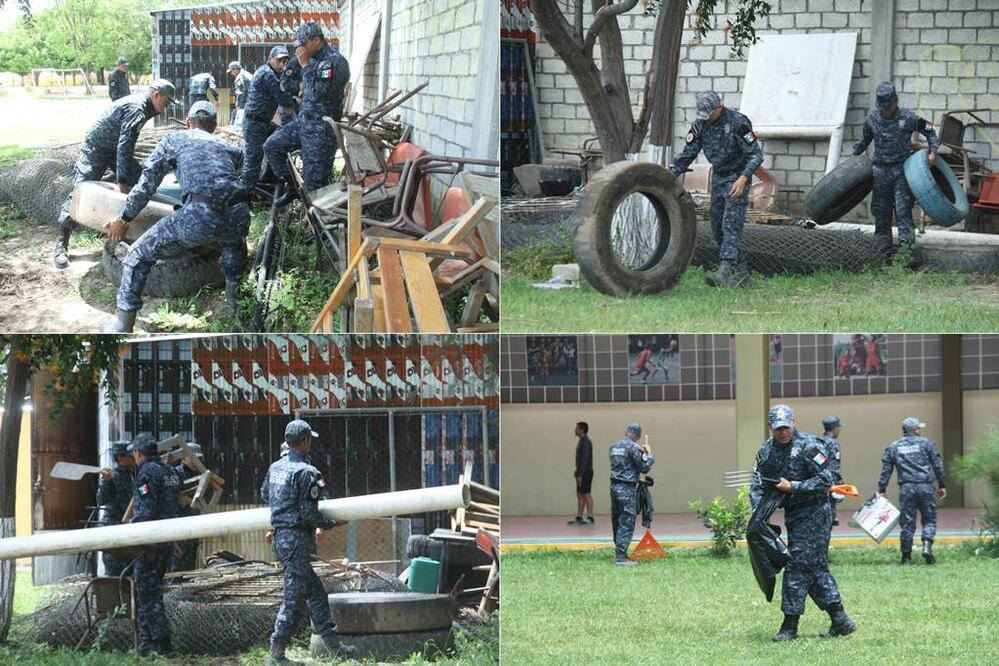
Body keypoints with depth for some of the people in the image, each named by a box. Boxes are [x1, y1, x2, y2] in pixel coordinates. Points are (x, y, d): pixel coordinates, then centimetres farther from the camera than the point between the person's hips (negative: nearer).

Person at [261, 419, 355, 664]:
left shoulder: (276, 467, 8)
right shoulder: (307, 473, -17)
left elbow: (265, 494, 24)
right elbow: (308, 514, -19)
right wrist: (330, 523, -1)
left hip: (280, 536, 9)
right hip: (297, 539, -9)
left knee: (315, 591, 18)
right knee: (294, 597, -6)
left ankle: (332, 642, 25)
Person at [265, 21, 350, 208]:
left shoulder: (335, 62, -17)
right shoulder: (315, 59, 12)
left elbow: (319, 92, -27)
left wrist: (305, 65, -23)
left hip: (322, 129, -9)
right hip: (303, 121, 9)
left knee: (315, 180, -5)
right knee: (272, 146, 6)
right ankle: (291, 187, 17)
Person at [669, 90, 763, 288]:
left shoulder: (738, 123, -20)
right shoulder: (700, 125, -2)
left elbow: (756, 154, -19)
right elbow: (688, 154, 4)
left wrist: (743, 178, -32)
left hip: (737, 179, -7)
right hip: (718, 178, 7)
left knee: (731, 225, -17)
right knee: (717, 227, 7)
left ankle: (725, 271, -26)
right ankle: (741, 271, 16)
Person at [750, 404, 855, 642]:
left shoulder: (809, 446, -13)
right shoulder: (767, 451, 9)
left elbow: (824, 480, -17)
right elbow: (757, 482, 6)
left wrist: (792, 487, -20)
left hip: (813, 513, -8)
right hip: (793, 514, 8)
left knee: (798, 565, -10)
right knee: (816, 568, 9)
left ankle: (790, 626, -7)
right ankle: (840, 620, 14)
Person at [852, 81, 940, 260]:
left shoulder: (908, 118, -8)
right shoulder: (872, 120, 1)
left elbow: (929, 131, 4)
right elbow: (865, 140, 20)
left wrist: (933, 152, -7)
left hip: (902, 170, -3)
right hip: (881, 171, 3)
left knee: (903, 210, -11)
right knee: (881, 212, 3)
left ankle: (905, 244, -12)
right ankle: (884, 247, 8)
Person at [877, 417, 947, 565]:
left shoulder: (893, 447, 11)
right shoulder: (925, 443, 6)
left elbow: (886, 470, 8)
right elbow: (937, 465, 5)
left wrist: (881, 490, 11)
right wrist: (942, 485, 12)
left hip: (906, 488, 1)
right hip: (925, 486, -1)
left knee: (907, 522, 5)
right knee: (929, 519, 9)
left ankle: (906, 556, 5)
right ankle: (927, 545, -13)